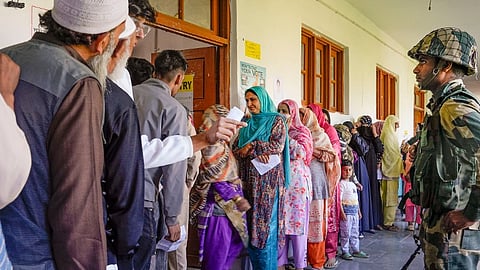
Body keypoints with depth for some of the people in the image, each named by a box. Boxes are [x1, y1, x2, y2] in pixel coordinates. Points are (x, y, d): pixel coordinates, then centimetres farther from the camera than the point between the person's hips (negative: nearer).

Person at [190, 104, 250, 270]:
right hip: (217, 205, -10)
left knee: (235, 244, 18)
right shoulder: (211, 143, -16)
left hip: (227, 204, 10)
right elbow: (216, 178, -21)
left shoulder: (221, 143, 13)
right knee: (217, 251, -1)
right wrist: (237, 198, -23)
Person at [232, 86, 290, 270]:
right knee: (250, 226, 5)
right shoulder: (246, 123, 17)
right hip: (249, 180, 5)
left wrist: (250, 147, -7)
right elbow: (235, 149, 8)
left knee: (266, 225, -4)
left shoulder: (276, 120, 3)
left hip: (268, 180, -5)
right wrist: (256, 154, -10)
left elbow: (277, 146, -11)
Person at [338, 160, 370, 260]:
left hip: (354, 211, 8)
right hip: (346, 211, -8)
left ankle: (356, 250, 24)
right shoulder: (341, 184, -10)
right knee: (346, 233, -2)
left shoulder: (353, 184, 16)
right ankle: (345, 251, 6)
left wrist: (359, 211, 21)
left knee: (355, 232, 15)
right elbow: (339, 199, -15)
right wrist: (342, 212, -20)